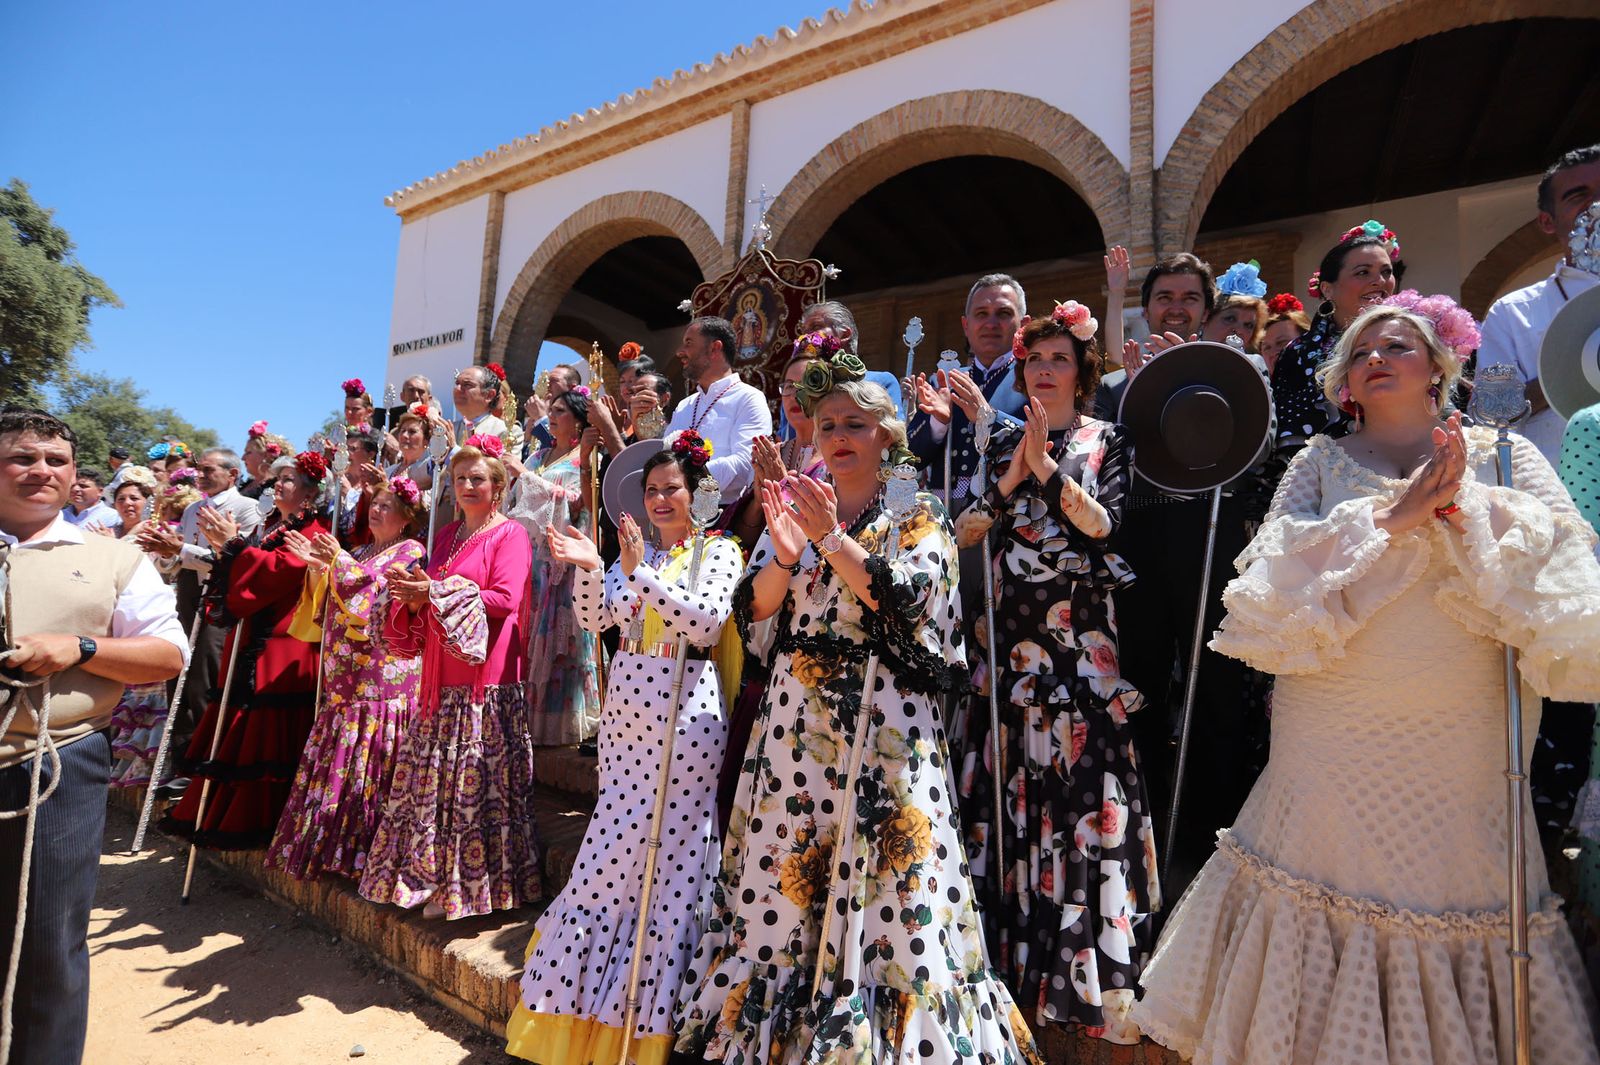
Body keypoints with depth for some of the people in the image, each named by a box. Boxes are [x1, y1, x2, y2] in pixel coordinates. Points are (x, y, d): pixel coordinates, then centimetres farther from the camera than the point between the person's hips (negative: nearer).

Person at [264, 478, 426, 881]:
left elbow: (382, 592, -15)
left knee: (368, 767, -6)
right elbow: (324, 608, 18)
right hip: (345, 676, 8)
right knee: (337, 765, 10)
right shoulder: (360, 552, 20)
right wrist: (316, 567, 4)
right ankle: (331, 843, 20)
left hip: (383, 675, -8)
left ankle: (361, 853, 2)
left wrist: (341, 561, -16)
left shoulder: (410, 551, -1)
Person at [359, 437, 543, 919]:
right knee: (431, 781, 12)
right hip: (441, 681, 8)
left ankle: (474, 885, 12)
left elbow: (504, 599, -16)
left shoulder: (510, 535, -5)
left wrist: (437, 591, -15)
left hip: (487, 682, -7)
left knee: (476, 783, -2)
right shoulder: (447, 535, 18)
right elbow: (427, 598, 24)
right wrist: (412, 599, 1)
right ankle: (434, 877, 26)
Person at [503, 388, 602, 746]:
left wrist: (528, 476, -14)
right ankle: (530, 714, 14)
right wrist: (513, 474, 5)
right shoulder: (541, 455, 20)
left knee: (557, 633, -6)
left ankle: (560, 717, 2)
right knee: (530, 633, 6)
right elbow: (514, 501, 22)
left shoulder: (584, 458, -1)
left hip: (561, 557, -7)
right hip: (530, 555, 7)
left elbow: (575, 501, -17)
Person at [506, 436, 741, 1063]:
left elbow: (705, 623, -15)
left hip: (685, 716, -5)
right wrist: (589, 567, -12)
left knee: (667, 862, 1)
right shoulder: (635, 552, 14)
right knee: (617, 858, 12)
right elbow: (597, 619, 5)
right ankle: (594, 1011, 31)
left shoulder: (719, 551, -1)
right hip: (626, 714, 5)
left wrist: (641, 573, -20)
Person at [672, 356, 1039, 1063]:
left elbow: (905, 601, -14)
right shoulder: (796, 507, 12)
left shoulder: (918, 516, 3)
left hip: (884, 731, -3)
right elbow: (750, 610, 2)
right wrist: (785, 554, -16)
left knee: (884, 892, 0)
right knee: (782, 887, 10)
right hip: (794, 725, 4)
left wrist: (832, 538, -19)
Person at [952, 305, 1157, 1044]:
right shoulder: (1002, 442, 13)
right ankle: (1012, 950, 20)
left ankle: (1090, 966, 12)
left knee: (1083, 788, -3)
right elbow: (963, 533, 3)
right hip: (1010, 636, 3)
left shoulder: (1107, 441, 7)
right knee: (1006, 787, 5)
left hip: (1081, 641, -2)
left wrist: (1047, 465, -15)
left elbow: (1104, 525, -8)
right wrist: (1010, 478, -9)